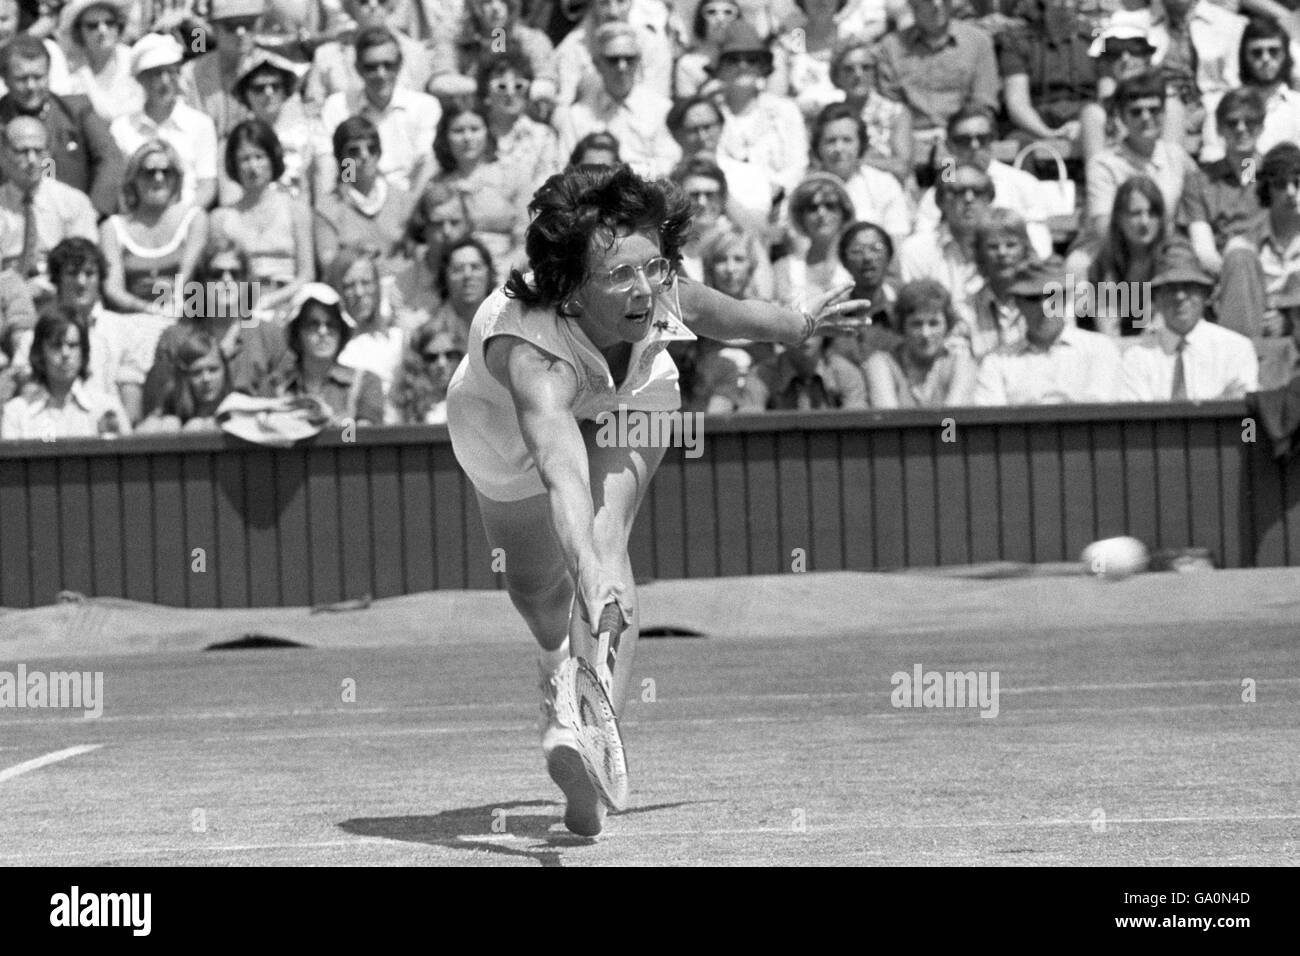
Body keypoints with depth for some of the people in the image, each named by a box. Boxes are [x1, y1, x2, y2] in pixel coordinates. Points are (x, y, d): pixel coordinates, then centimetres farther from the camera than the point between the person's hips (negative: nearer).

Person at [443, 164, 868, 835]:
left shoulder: (661, 298, -35)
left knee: (604, 543, -26)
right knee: (535, 585, 18)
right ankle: (562, 658, 52)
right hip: (508, 434, -1)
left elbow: (713, 311, -9)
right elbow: (561, 470, -64)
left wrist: (799, 326, 8)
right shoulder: (530, 348, -49)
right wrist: (590, 577, -77)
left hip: (628, 404, 1)